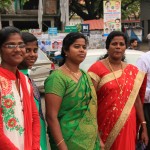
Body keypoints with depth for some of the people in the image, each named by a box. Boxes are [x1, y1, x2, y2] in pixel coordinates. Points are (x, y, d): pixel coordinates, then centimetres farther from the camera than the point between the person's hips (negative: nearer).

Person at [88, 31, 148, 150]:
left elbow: (137, 100, 10)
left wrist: (144, 127, 8)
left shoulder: (133, 71, 6)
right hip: (105, 125, -3)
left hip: (127, 126, 4)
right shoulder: (97, 68, -8)